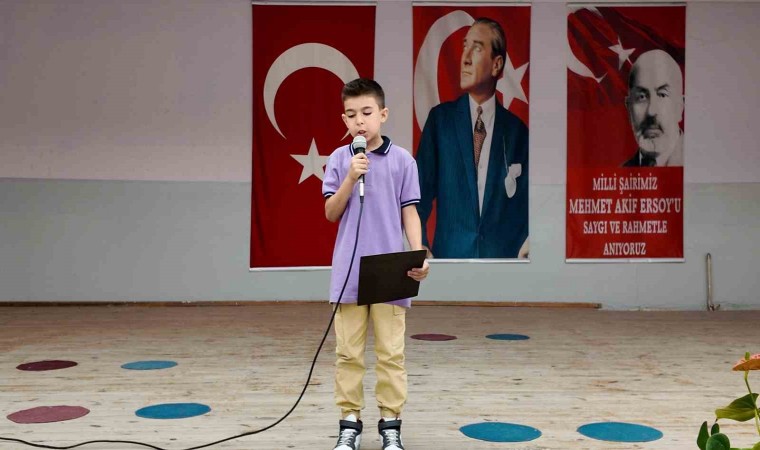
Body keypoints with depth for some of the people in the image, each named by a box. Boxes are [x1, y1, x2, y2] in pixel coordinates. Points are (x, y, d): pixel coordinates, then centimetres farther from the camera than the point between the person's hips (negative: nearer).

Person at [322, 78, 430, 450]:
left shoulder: (402, 160, 1)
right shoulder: (340, 159, 3)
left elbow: (409, 213, 2)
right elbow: (331, 213, 1)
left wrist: (419, 256, -10)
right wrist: (351, 177, -13)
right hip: (348, 272, 1)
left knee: (391, 353, 5)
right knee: (348, 353, 7)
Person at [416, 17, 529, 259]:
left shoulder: (517, 130, 4)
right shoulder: (439, 118, 2)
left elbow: (526, 201, 8)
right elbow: (421, 192, 1)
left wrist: (527, 246, -11)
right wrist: (421, 247, -13)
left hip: (502, 256, 1)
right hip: (449, 253, -1)